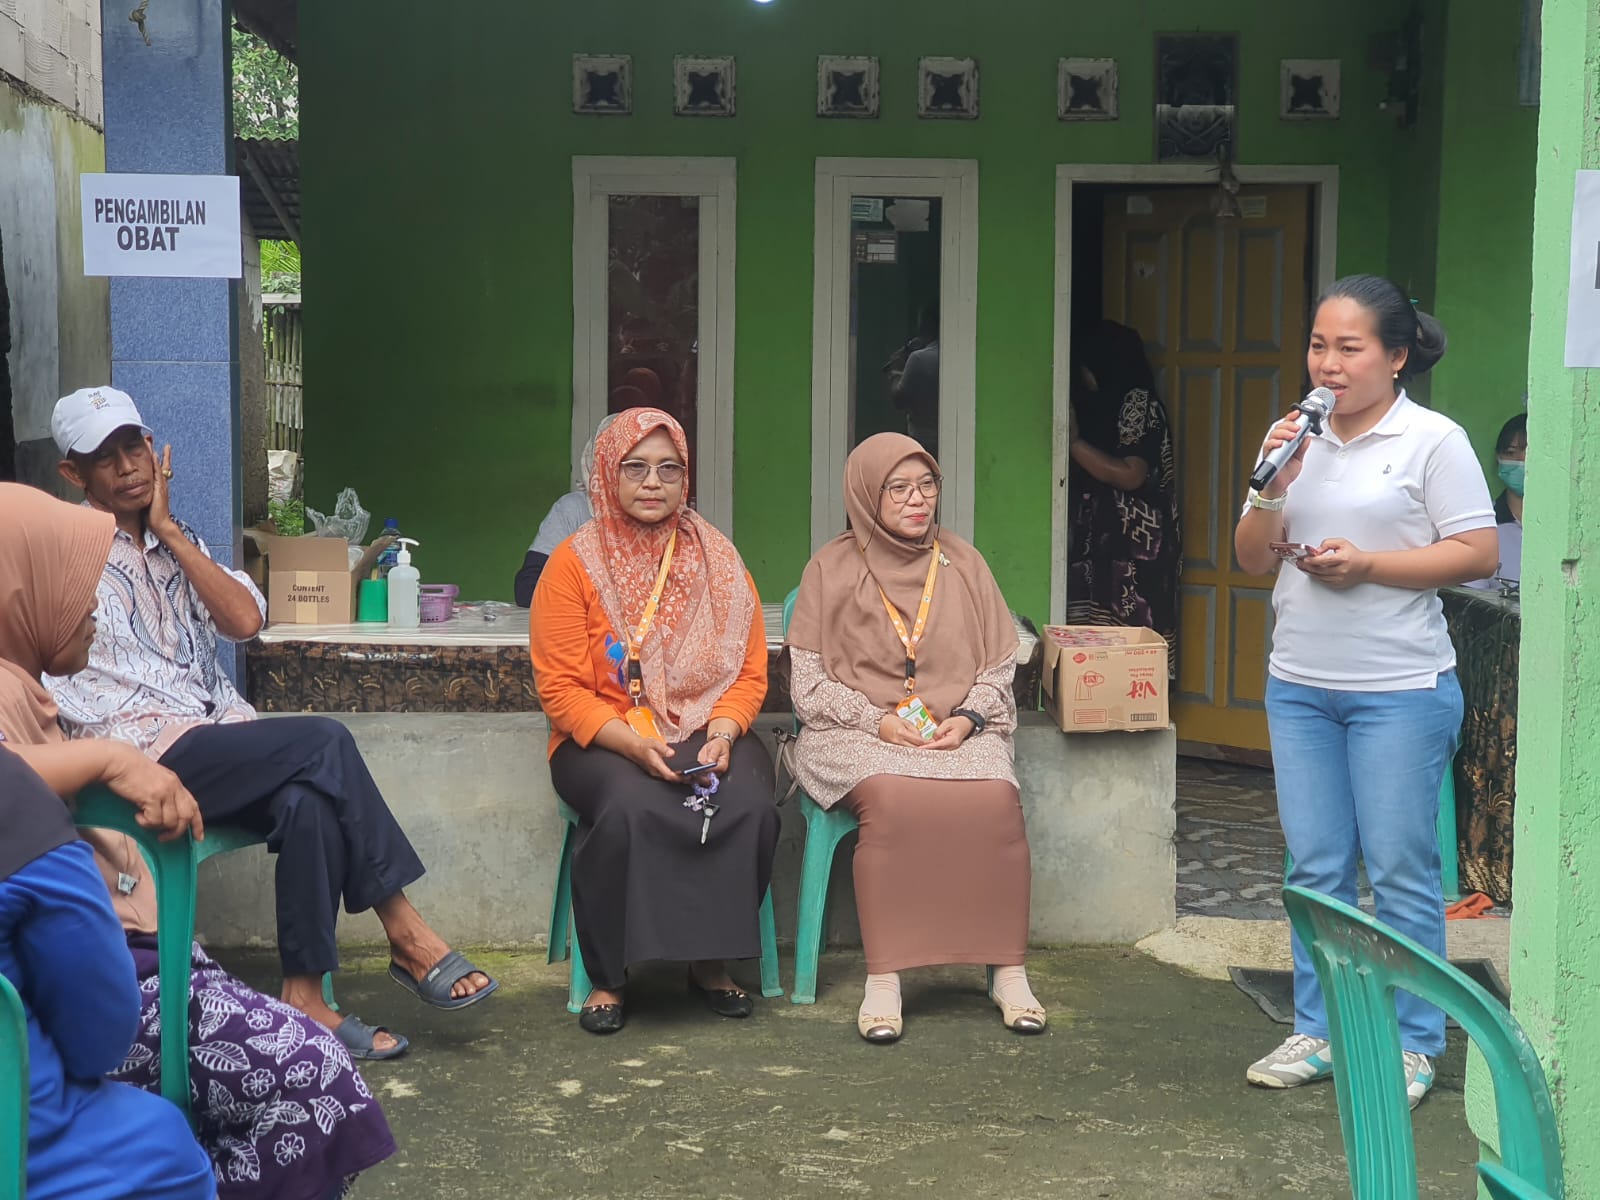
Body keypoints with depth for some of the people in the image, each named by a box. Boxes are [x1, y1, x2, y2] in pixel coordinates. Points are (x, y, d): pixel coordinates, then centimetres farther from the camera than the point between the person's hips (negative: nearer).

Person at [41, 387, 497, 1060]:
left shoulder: (177, 543, 20)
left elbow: (244, 620, 2)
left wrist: (169, 530, 1)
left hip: (216, 744, 6)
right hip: (140, 753, -6)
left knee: (309, 799, -27)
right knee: (323, 744, -24)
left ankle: (305, 995, -24)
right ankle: (405, 935, -17)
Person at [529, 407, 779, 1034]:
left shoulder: (719, 561, 8)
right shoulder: (574, 563, -1)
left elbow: (750, 672, 7)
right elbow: (562, 688, -6)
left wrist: (722, 732, -13)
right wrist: (634, 744, -20)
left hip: (706, 732, 2)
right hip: (603, 741, -2)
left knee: (751, 806, -29)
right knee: (629, 809, -35)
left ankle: (710, 960, -6)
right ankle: (608, 977, -14)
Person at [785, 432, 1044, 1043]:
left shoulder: (963, 564, 14)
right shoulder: (832, 570, 6)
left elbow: (999, 669, 14)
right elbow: (809, 686, 3)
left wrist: (967, 718, -6)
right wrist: (878, 720, -11)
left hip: (959, 734, 2)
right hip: (857, 737, -2)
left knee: (996, 798, -31)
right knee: (892, 798, -36)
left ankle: (1008, 971, -21)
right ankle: (883, 980, -30)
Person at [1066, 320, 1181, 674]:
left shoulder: (1138, 402, -8)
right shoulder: (1105, 405, 19)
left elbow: (1130, 475, -18)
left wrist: (1073, 440, -15)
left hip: (1133, 548, -9)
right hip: (1105, 541, 9)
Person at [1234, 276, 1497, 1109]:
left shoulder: (1433, 441, -6)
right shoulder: (1302, 441, 9)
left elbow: (1478, 554, -10)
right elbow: (1253, 560, 10)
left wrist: (1368, 564, -16)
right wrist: (1271, 487, -8)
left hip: (1400, 691, -5)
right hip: (1299, 686, 5)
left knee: (1400, 873, 1)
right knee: (1315, 869, 11)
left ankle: (1411, 1045, 13)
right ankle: (1318, 1032, 22)